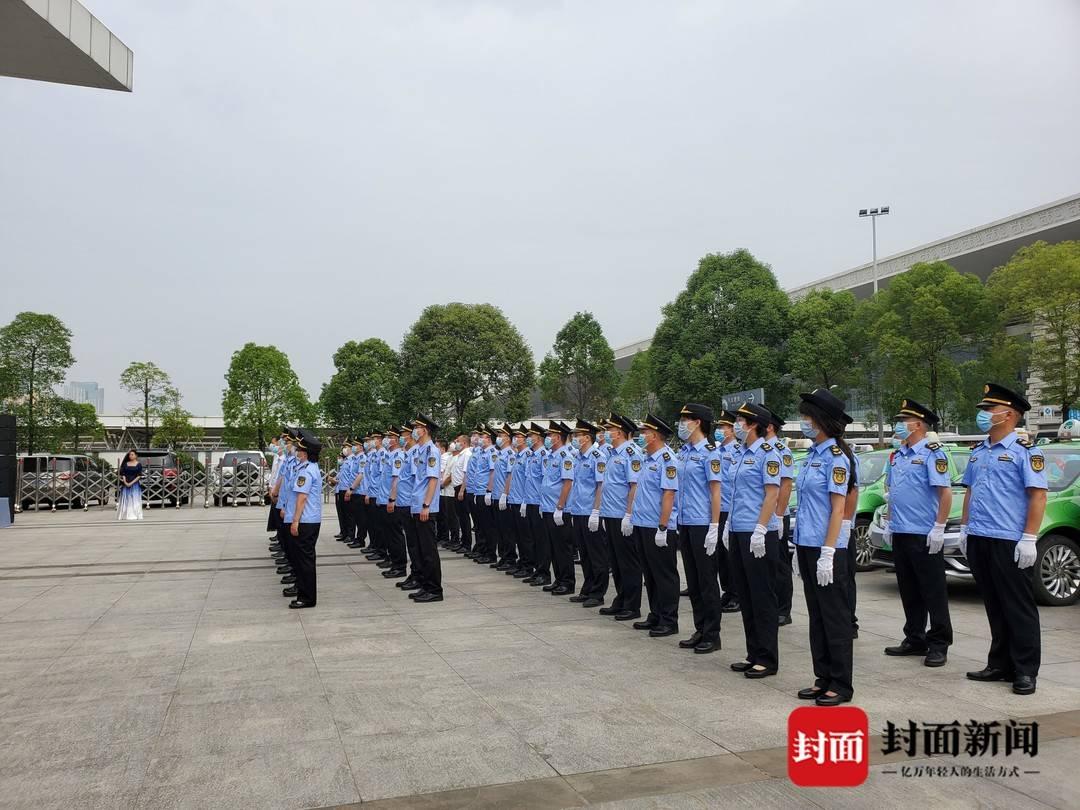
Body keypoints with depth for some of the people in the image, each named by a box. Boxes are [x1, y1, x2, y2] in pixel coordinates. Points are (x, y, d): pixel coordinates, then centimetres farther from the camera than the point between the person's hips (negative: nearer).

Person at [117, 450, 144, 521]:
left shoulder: (138, 464, 1)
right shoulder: (126, 464, 11)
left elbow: (139, 476, -4)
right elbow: (123, 474, 7)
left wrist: (131, 483, -14)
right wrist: (125, 482, -10)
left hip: (135, 484, -3)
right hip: (126, 485, 3)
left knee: (135, 500, -7)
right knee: (125, 500, 1)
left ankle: (135, 515, -7)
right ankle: (125, 515, 4)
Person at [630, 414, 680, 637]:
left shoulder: (666, 459, -15)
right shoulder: (646, 459, 13)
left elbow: (669, 494, -20)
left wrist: (662, 527, -23)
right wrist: (632, 516, 17)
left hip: (657, 528, -9)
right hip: (642, 525, 9)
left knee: (665, 575, 1)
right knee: (650, 574, 15)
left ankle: (669, 621, 9)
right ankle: (655, 616, 26)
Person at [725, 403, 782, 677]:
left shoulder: (767, 453, -11)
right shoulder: (741, 454, 15)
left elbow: (772, 493, -16)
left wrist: (760, 529, -21)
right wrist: (729, 525, 17)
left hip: (758, 534, -9)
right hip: (738, 533, 9)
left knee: (762, 598, -1)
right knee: (745, 597, 13)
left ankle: (767, 659, 8)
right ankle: (753, 654, 22)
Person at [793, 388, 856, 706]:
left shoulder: (836, 457, -12)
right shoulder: (813, 454, 13)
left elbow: (838, 508, -17)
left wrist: (827, 553, -21)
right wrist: (801, 549, 16)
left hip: (825, 549, -9)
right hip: (806, 545, 9)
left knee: (834, 616, 1)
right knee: (816, 616, 14)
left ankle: (841, 684, 11)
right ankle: (823, 678, 23)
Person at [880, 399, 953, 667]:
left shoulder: (932, 453, -9)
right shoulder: (896, 456, 14)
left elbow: (945, 492, -14)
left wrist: (938, 528, -18)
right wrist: (888, 523, 16)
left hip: (924, 535, -8)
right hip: (900, 534, 8)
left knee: (933, 592, 1)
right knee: (909, 592, 14)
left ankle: (938, 645, 9)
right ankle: (915, 640, 24)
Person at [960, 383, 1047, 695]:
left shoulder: (1025, 450, -8)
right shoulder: (978, 451, 15)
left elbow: (1038, 495, -13)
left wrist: (1029, 538, -18)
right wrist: (964, 528, 15)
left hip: (1009, 542, -7)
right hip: (979, 540, 7)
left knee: (1019, 608, 1)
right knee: (994, 608, 14)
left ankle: (1026, 671, 10)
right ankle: (999, 664, 22)